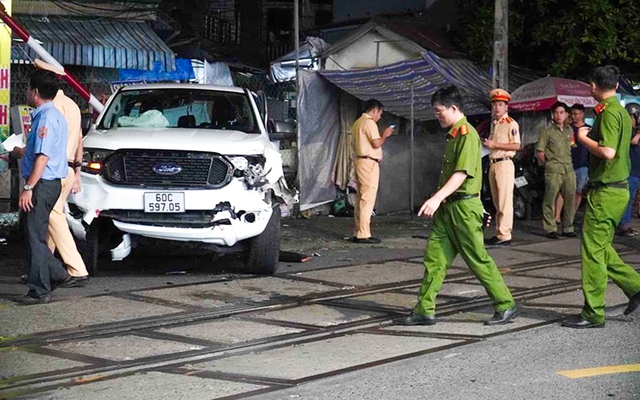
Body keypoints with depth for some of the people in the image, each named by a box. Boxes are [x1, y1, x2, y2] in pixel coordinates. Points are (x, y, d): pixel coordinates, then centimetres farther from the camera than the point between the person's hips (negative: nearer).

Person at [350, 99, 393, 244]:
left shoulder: (357, 123, 18)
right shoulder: (369, 123, -11)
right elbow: (376, 143, -18)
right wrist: (385, 135, 1)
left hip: (359, 160, 10)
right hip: (369, 163, -10)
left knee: (361, 199, 11)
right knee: (367, 199, -10)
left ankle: (358, 232, 12)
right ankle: (363, 234, -13)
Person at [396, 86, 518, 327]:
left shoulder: (467, 134, -14)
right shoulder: (453, 135, 16)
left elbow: (462, 173, -23)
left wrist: (437, 198, -31)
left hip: (464, 206, -9)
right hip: (448, 207, 9)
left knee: (478, 259, -2)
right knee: (434, 256, 5)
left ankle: (506, 306, 8)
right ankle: (424, 311, 6)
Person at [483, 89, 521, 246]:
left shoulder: (511, 124, -7)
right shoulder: (494, 124, 19)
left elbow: (516, 145, -14)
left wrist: (495, 144, -16)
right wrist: (487, 144, 11)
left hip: (504, 164, -9)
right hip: (492, 164, 9)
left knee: (504, 201, -10)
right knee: (497, 202, 11)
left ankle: (505, 235, -11)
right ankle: (499, 233, 15)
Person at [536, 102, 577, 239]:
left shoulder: (569, 130, 15)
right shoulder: (548, 131, -1)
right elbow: (539, 151, -2)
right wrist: (548, 163, -1)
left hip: (568, 169, 5)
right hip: (553, 171, -5)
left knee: (570, 199, 5)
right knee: (550, 200, -4)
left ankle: (568, 228, 15)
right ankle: (550, 229, 0)